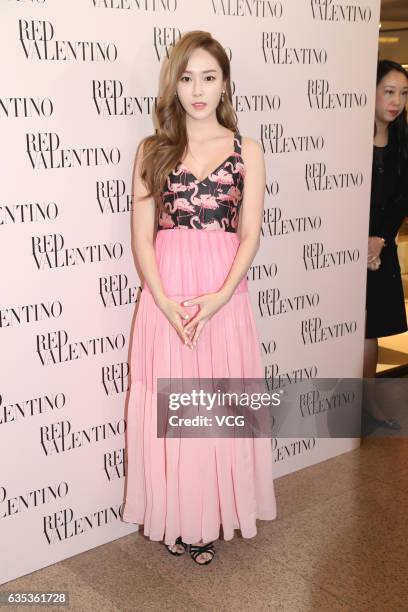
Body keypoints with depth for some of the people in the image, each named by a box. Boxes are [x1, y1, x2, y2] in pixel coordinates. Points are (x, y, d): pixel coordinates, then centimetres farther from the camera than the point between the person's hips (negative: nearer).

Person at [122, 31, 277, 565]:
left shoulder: (247, 152, 5)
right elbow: (142, 236, 0)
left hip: (224, 291, 0)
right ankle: (177, 519, 23)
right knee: (169, 409, 5)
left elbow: (250, 235, -1)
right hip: (165, 295, 1)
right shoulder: (152, 151, 6)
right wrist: (166, 302, -13)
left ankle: (214, 517, 25)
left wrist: (219, 296, -15)